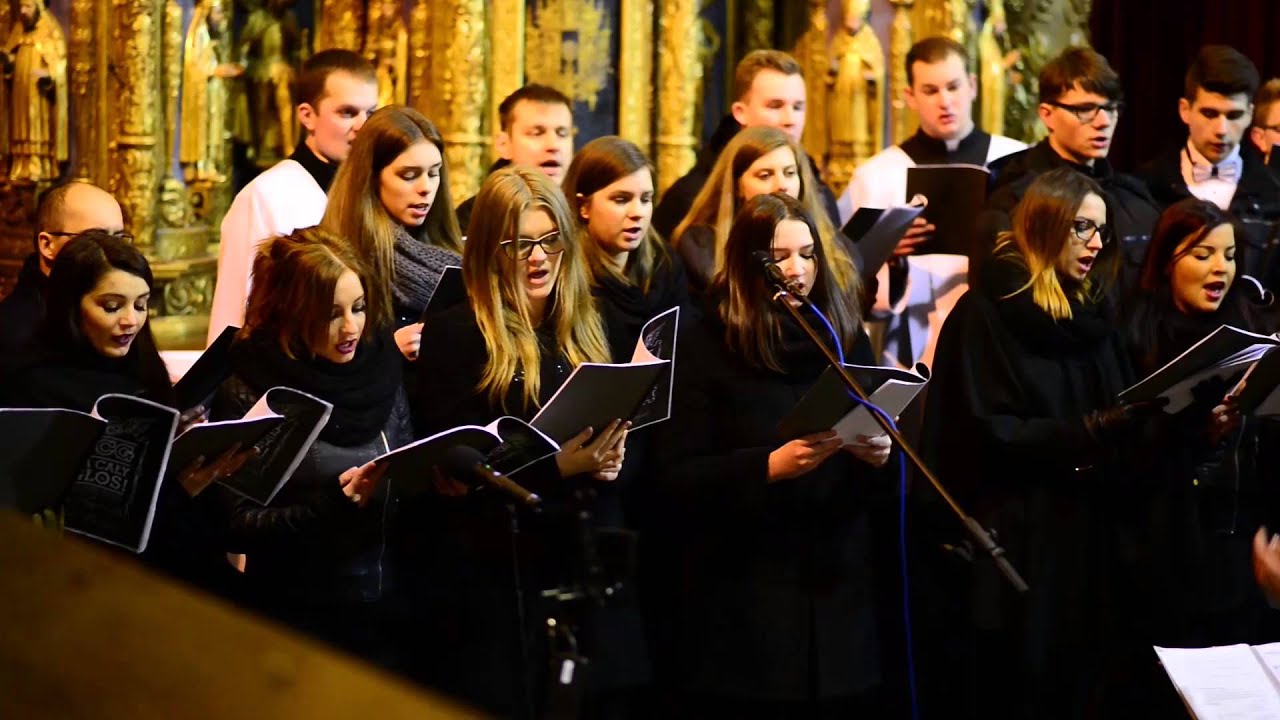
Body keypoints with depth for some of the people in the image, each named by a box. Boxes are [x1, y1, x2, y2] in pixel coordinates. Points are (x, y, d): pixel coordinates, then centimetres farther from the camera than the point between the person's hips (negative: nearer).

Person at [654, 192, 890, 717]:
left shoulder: (846, 338, 10)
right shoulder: (704, 348, -2)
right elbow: (677, 476, -9)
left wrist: (879, 456, -9)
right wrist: (771, 465, -21)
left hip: (838, 586, 3)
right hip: (740, 599, -3)